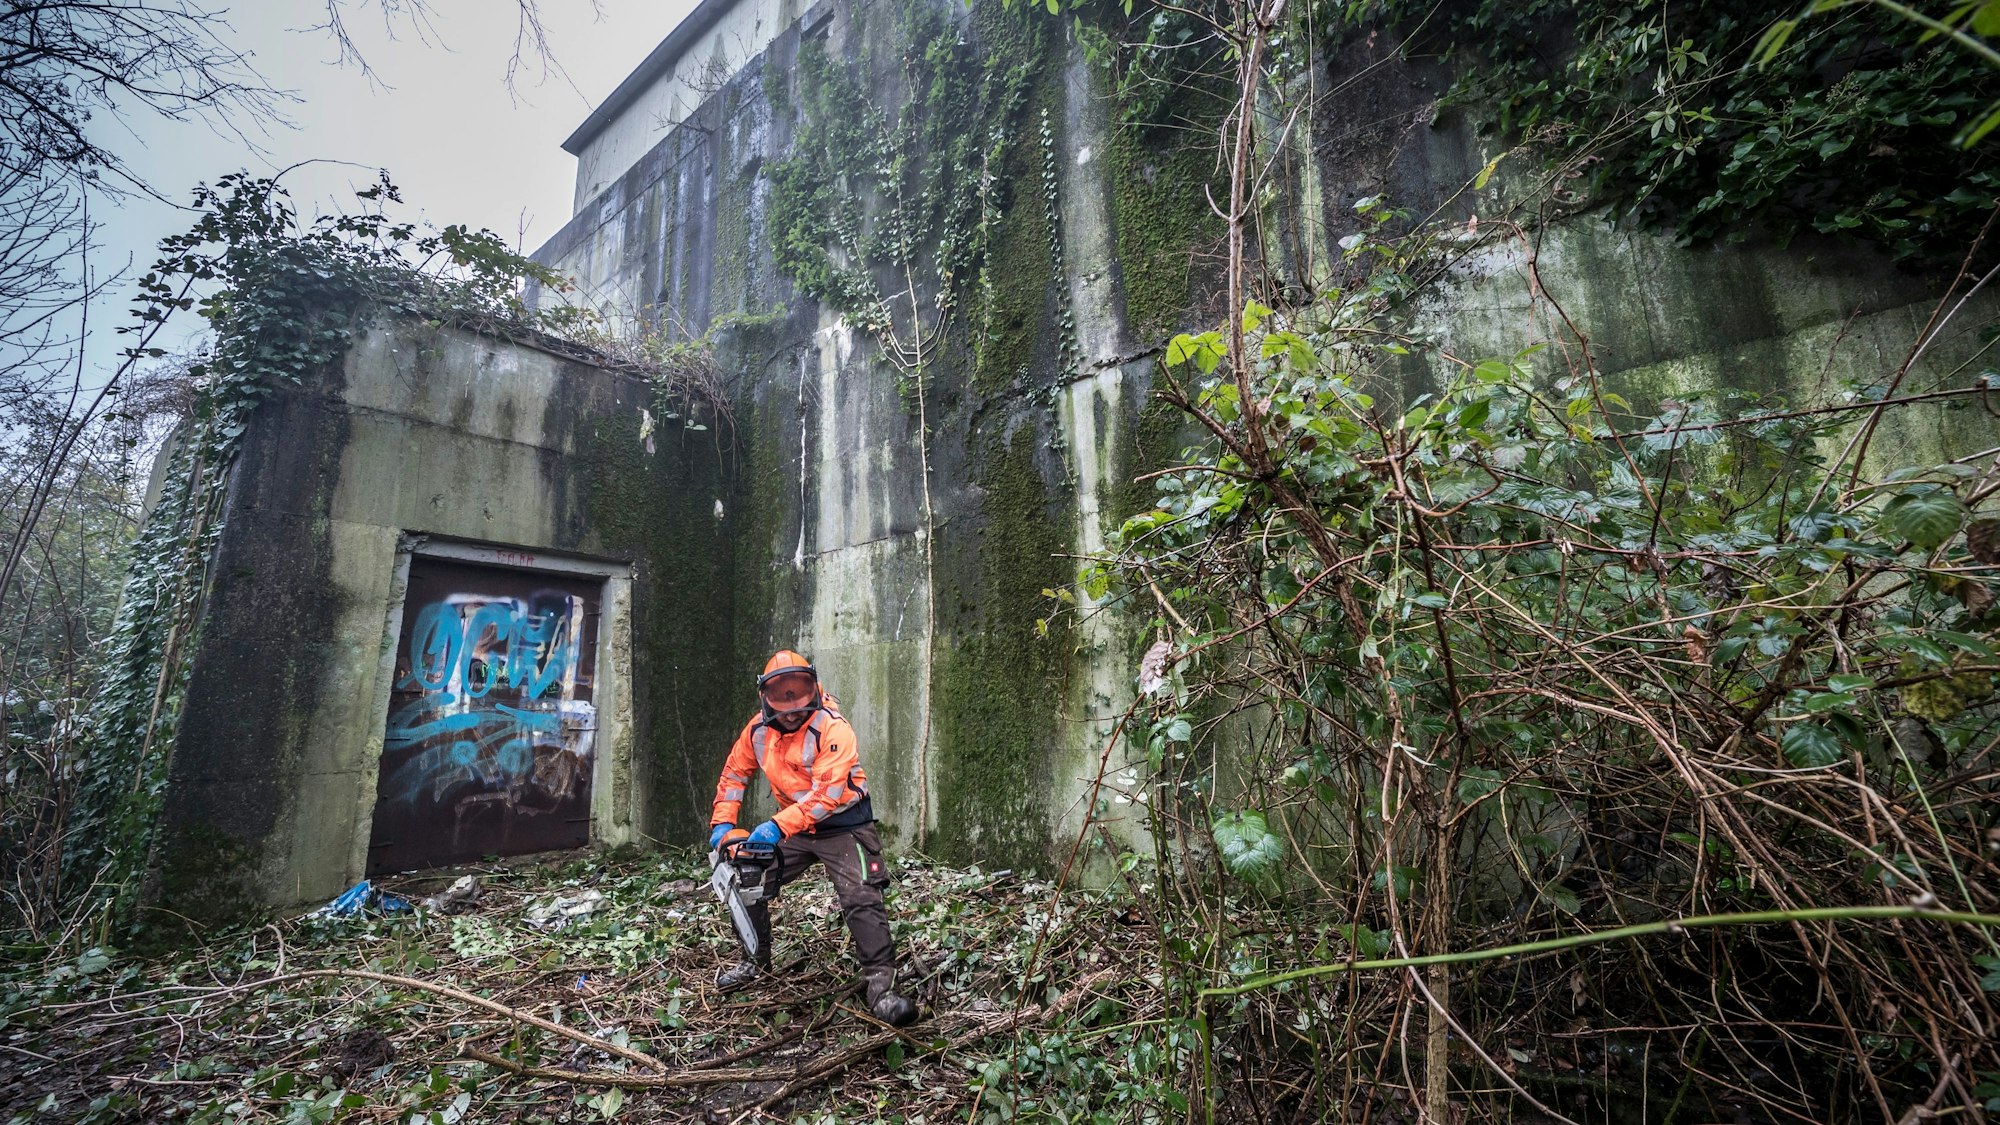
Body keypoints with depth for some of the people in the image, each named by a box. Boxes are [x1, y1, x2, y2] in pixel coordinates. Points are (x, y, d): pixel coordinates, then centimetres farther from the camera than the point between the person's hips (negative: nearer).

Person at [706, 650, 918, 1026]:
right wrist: (722, 822, -2)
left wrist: (779, 826, -39)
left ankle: (881, 985, -10)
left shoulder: (832, 728, -26)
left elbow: (827, 793, -32)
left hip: (843, 826, -6)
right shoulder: (758, 728, -5)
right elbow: (734, 775, 9)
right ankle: (755, 961, 29)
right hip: (793, 829, 6)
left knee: (861, 899, -18)